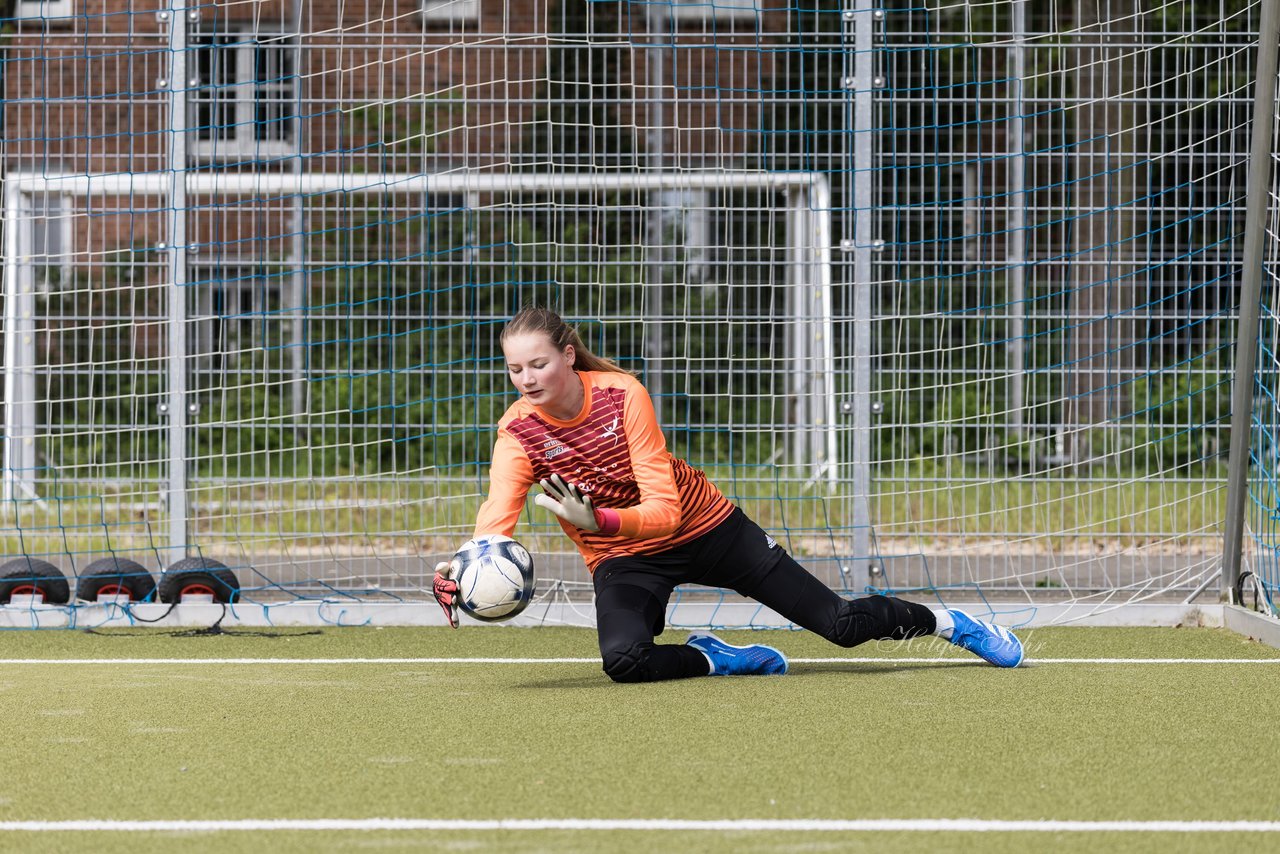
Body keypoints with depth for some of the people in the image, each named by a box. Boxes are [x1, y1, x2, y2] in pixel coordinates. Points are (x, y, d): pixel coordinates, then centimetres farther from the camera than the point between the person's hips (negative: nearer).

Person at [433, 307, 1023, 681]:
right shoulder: (517, 434, -17)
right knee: (624, 661, -33)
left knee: (842, 623, -2)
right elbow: (496, 519, -32)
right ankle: (714, 659, -1)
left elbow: (664, 511, -28)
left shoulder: (622, 394, -23)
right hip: (624, 560, 1)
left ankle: (945, 622, 28)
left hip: (700, 526, -1)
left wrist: (596, 520, -48)